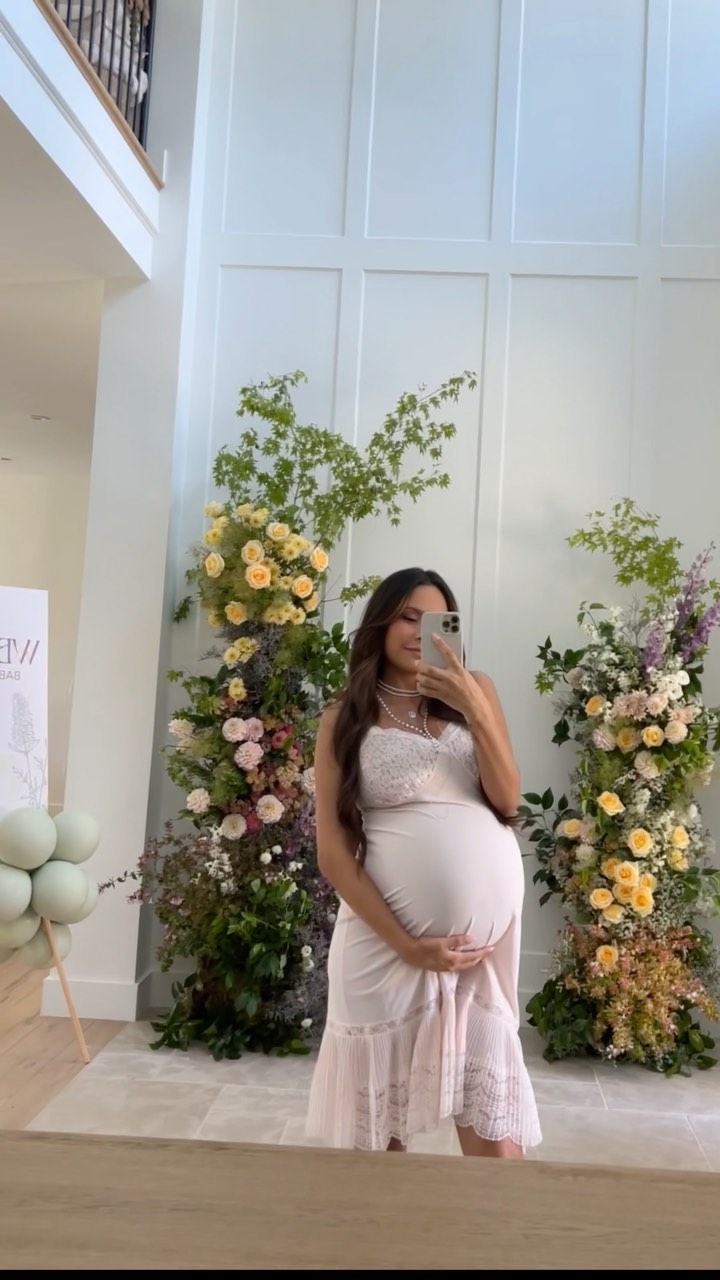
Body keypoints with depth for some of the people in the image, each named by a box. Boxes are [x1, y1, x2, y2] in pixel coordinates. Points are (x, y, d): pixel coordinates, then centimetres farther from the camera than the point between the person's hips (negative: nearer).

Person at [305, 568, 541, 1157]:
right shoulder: (344, 718, 2)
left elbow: (508, 801, 0)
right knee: (380, 1113, 10)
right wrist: (406, 945, -11)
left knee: (492, 1122, 3)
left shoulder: (474, 689, 10)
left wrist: (475, 708, -14)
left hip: (490, 925, 2)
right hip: (388, 933, -1)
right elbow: (332, 850, -3)